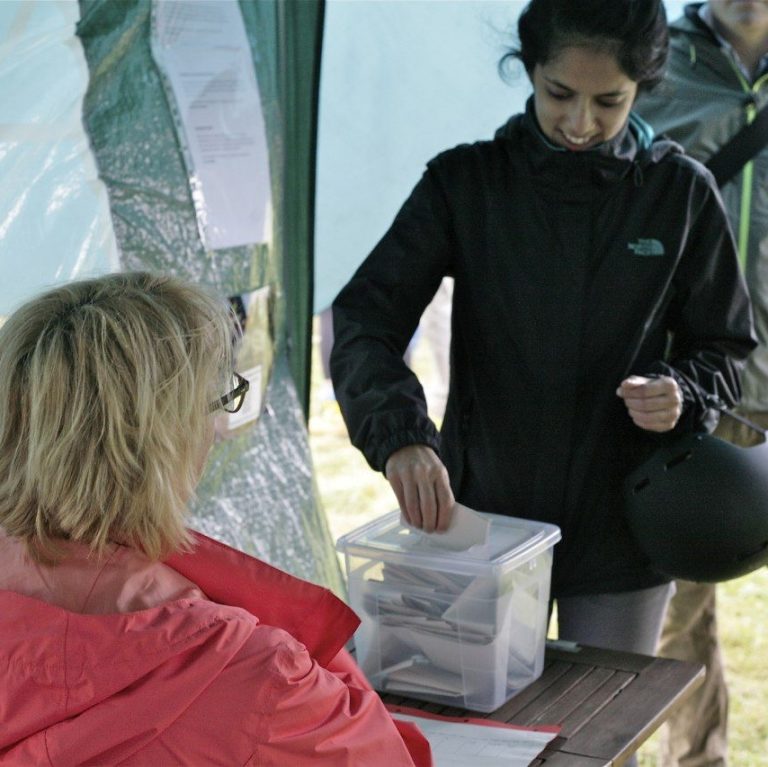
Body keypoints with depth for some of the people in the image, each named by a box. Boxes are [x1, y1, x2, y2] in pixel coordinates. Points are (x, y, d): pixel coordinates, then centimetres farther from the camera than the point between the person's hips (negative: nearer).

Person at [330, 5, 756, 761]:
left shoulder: (680, 193, -5)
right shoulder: (465, 183, -7)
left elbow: (722, 349, 4)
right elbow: (365, 317, -15)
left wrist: (680, 392, -19)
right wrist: (398, 434, -32)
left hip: (621, 529, 0)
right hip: (482, 514, 0)